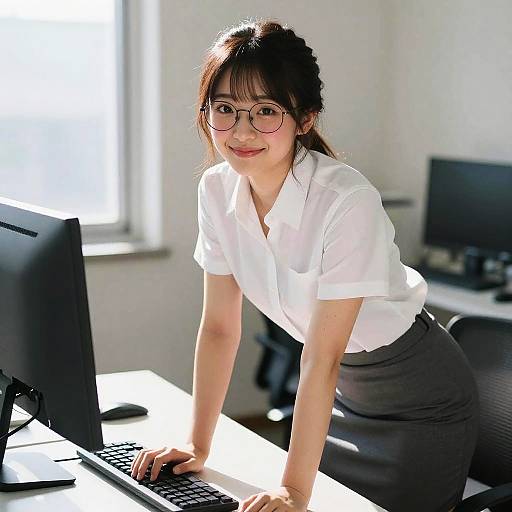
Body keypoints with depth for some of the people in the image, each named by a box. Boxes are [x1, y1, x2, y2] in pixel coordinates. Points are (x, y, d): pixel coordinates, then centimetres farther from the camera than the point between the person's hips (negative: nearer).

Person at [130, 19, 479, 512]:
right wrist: (197, 445, -6)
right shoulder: (217, 190, -11)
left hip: (419, 401, -5)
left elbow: (321, 356, -31)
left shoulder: (348, 200, -31)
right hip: (342, 388, 6)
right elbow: (219, 327, -5)